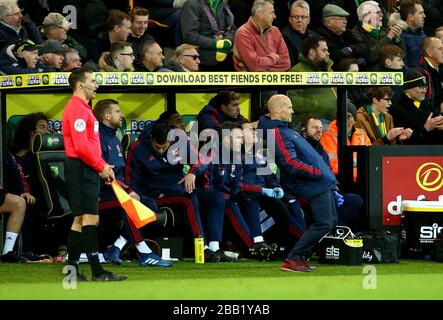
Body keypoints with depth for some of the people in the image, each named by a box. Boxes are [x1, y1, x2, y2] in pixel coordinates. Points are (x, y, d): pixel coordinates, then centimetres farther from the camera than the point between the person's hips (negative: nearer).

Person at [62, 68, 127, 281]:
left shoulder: (82, 108, 20)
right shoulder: (77, 109, -13)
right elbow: (81, 146, -21)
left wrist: (103, 166, 11)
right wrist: (101, 167, -12)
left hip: (87, 170, 11)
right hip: (82, 169, -11)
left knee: (80, 220, 10)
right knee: (90, 218, -12)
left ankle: (72, 270, 12)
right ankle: (97, 271, -15)